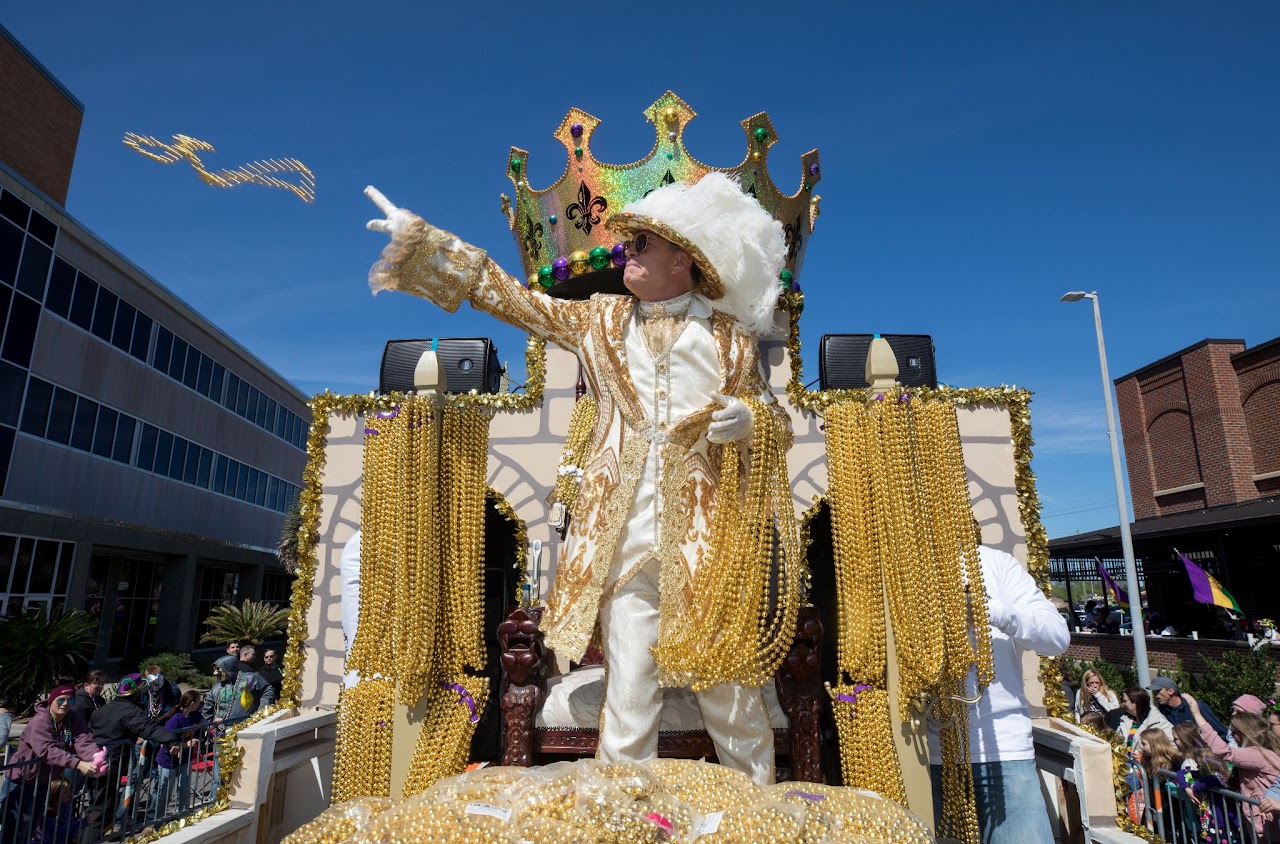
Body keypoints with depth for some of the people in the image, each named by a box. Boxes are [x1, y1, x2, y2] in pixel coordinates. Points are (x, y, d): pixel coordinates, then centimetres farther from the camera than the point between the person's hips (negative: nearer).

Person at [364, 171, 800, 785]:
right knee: (626, 714, 5)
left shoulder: (729, 335, 7)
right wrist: (419, 239, 16)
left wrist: (748, 419, -12)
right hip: (625, 545, 2)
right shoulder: (601, 319, 13)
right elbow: (509, 295, 16)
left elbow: (776, 425, 12)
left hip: (707, 546, -1)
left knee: (731, 700, 5)